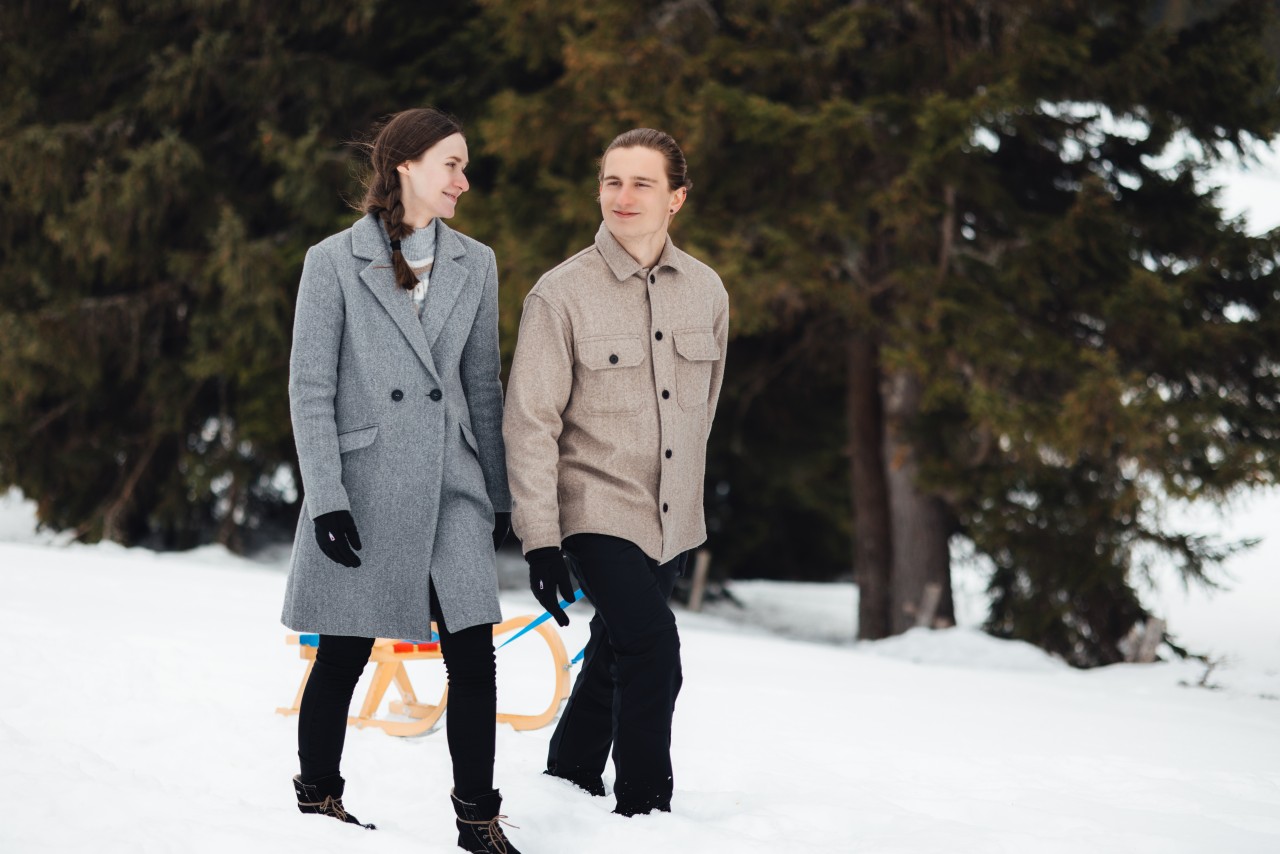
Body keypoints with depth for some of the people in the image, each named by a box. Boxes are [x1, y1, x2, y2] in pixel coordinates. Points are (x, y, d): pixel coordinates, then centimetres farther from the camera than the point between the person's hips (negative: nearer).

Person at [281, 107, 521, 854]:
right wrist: (326, 498, -11)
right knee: (343, 656, 5)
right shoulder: (335, 262, -2)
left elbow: (484, 386, 14)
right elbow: (311, 389, -4)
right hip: (365, 485, -3)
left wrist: (500, 494, 12)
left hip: (451, 487, 3)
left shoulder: (474, 264, 10)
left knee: (473, 654, -4)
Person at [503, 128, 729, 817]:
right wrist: (540, 539, -14)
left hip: (671, 519, 5)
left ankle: (567, 785, 34)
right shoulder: (561, 295, -10)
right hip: (598, 512, -5)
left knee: (611, 664, 16)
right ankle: (644, 810, -6)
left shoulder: (705, 290, 4)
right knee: (652, 649, -18)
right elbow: (530, 423, -10)